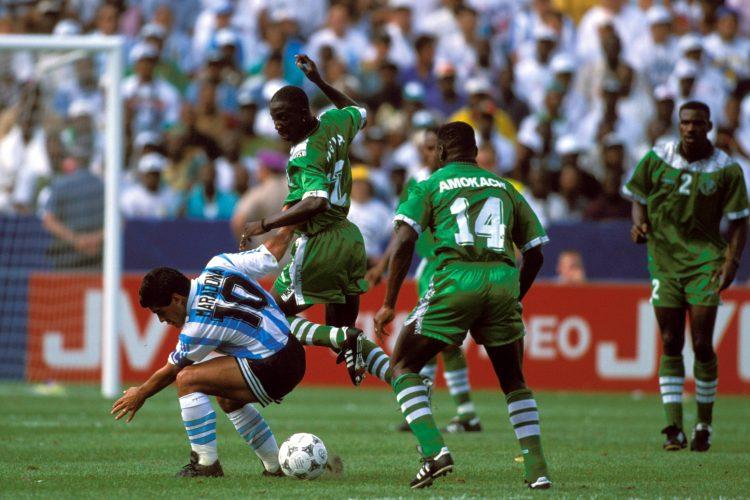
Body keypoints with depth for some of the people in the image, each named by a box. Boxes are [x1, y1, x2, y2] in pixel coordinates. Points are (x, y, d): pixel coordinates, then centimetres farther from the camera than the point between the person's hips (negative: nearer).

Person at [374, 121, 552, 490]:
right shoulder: (504, 187, 24)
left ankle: (433, 451, -9)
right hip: (503, 280, 3)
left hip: (456, 277, -3)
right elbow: (535, 252, 23)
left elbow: (404, 241, 0)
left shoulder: (430, 186, 13)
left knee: (404, 367, 11)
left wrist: (389, 304, 1)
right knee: (513, 379, 22)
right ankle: (537, 469, 10)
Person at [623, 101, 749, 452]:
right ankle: (674, 428, -3)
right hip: (663, 259, 1)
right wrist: (639, 223, -6)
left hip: (704, 260, -1)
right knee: (671, 344, -3)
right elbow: (639, 198, 14)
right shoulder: (657, 159, 1)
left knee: (701, 344, -5)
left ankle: (704, 426, 10)